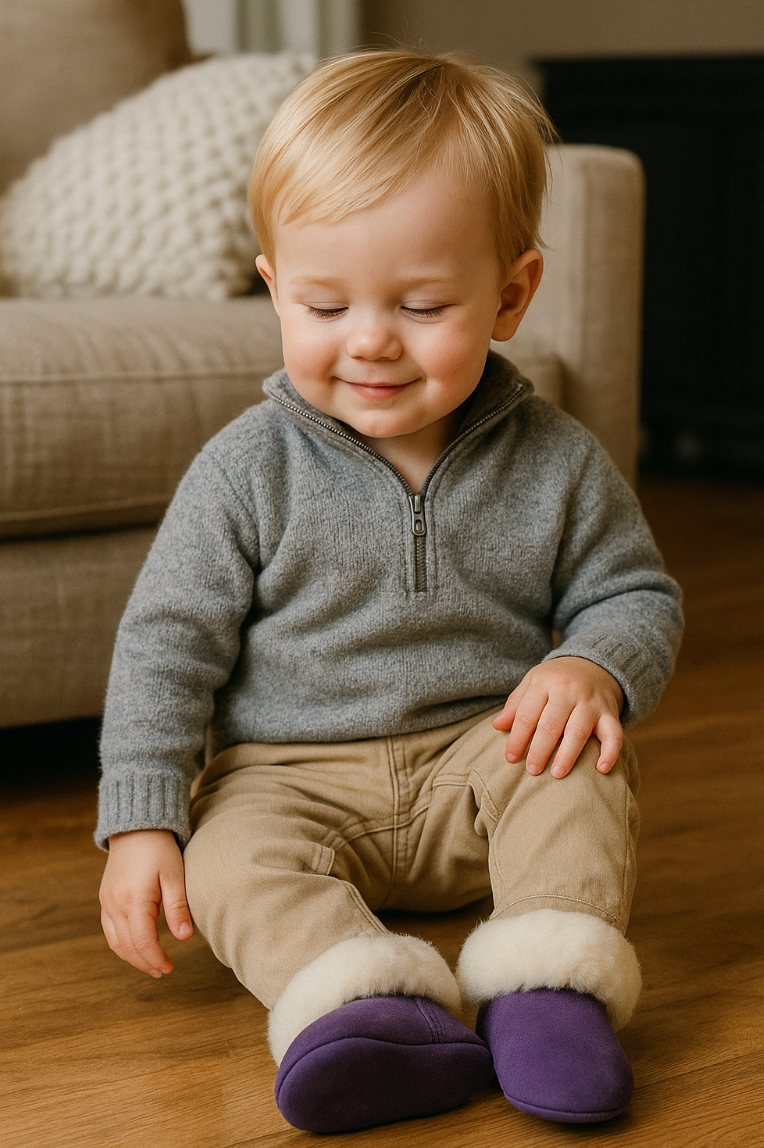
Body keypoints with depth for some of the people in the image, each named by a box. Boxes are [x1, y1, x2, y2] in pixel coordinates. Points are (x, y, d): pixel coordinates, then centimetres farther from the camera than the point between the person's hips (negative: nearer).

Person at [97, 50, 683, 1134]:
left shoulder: (556, 463, -4)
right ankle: (358, 1004, -48)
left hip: (486, 753, 1)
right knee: (232, 854, -29)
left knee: (582, 762, -27)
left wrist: (596, 666, -19)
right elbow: (170, 640, -6)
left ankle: (551, 977, -35)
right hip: (291, 773, -1)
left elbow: (636, 595, 6)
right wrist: (140, 820, -15)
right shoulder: (250, 470, -8)